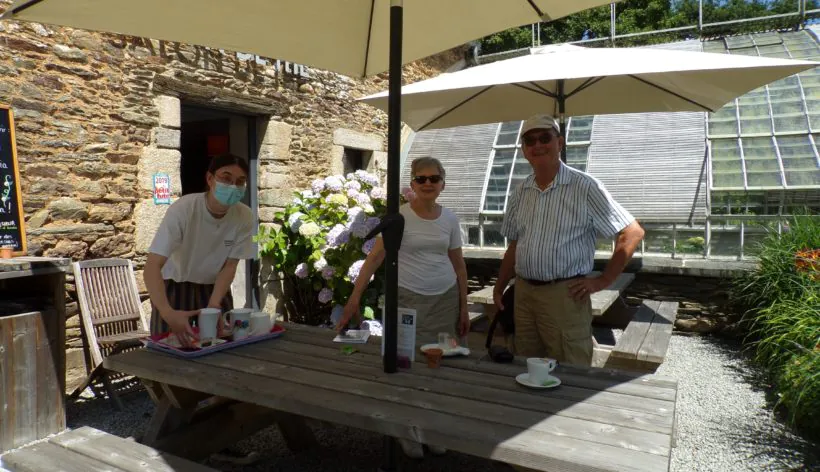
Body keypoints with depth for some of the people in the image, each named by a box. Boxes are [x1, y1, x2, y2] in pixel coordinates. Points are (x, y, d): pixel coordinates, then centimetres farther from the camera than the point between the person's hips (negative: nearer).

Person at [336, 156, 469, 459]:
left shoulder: (449, 219, 2)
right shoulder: (399, 216, -9)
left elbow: (458, 265, 8)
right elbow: (375, 257, -13)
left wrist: (463, 308, 8)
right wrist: (354, 298, -21)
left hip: (445, 298, 4)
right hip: (408, 298, -3)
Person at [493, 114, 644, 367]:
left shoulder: (584, 187, -9)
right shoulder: (520, 193, 8)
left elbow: (632, 233, -7)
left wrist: (603, 280, -9)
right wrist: (499, 287, 12)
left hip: (565, 295, -5)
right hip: (523, 293, 5)